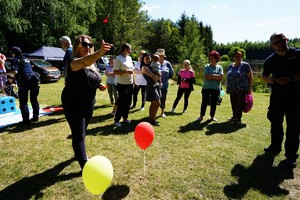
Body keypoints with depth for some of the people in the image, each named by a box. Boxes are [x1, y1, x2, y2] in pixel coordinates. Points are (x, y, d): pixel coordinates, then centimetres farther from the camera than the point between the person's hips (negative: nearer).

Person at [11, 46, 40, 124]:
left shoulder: (15, 60, 2)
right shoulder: (26, 59, 23)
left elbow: (15, 71, -12)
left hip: (24, 81, -6)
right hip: (33, 79, 6)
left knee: (23, 102, 0)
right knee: (34, 99, 15)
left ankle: (26, 120, -3)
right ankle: (35, 117, 18)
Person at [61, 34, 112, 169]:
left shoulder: (92, 64, 4)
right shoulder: (74, 62, -20)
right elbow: (84, 62, -46)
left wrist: (99, 85, -2)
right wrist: (100, 52, -64)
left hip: (88, 104, 8)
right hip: (73, 104, -8)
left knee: (82, 132, 23)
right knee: (79, 135, -5)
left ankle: (79, 153, 46)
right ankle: (84, 164, 3)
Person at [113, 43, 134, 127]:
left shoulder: (129, 58, 11)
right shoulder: (118, 58, -12)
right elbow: (115, 72, -17)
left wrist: (133, 81, 14)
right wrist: (126, 71, -24)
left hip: (130, 84, 7)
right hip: (122, 84, -7)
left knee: (128, 102, 12)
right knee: (122, 102, -2)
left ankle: (125, 118, 27)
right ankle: (116, 120, 11)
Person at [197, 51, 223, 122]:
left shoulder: (219, 67, 6)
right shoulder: (207, 66, 3)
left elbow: (220, 77, -7)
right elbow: (206, 76, -11)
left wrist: (211, 76, -10)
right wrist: (216, 76, -8)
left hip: (216, 88, 1)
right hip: (206, 87, -1)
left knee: (214, 103, 7)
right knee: (204, 102, 2)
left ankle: (212, 116, 20)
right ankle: (201, 116, 13)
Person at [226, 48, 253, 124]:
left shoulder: (245, 65, -1)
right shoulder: (230, 66, 15)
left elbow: (250, 77, -2)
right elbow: (228, 77, 21)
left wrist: (250, 88, -8)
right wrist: (227, 88, 15)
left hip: (241, 89, -5)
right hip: (232, 89, 5)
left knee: (239, 103, -4)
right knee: (233, 104, 8)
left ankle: (238, 118, 4)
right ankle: (234, 117, 20)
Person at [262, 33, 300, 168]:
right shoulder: (270, 60, 5)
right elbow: (264, 77, 14)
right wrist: (270, 79, -7)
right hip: (277, 95, 4)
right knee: (275, 122, 14)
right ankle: (275, 146, 32)